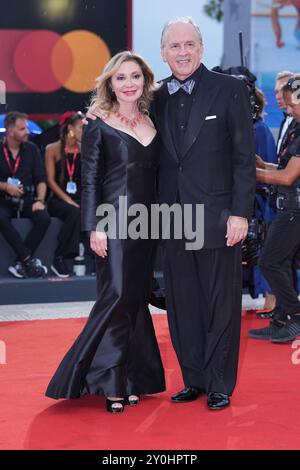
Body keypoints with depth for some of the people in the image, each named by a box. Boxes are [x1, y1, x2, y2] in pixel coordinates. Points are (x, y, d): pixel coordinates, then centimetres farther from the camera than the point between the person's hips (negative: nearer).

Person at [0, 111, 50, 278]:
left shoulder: (32, 149, 7)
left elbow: (41, 180, 4)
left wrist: (40, 200, -12)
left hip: (27, 198, 2)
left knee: (44, 217, -28)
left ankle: (20, 264, -24)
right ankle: (29, 260, -30)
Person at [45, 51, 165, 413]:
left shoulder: (150, 123, 12)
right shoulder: (98, 125, -3)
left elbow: (155, 175, 15)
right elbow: (89, 180, -5)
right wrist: (94, 226, -12)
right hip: (114, 220, -5)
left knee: (136, 299, 8)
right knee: (117, 295, -11)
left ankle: (131, 379, 15)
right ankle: (109, 383, -3)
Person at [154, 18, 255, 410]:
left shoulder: (229, 90, -3)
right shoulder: (158, 97, 8)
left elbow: (244, 157, -5)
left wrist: (240, 213, -10)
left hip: (217, 218, -4)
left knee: (221, 305, 4)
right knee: (182, 305, 9)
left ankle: (220, 386, 14)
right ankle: (194, 380, 21)